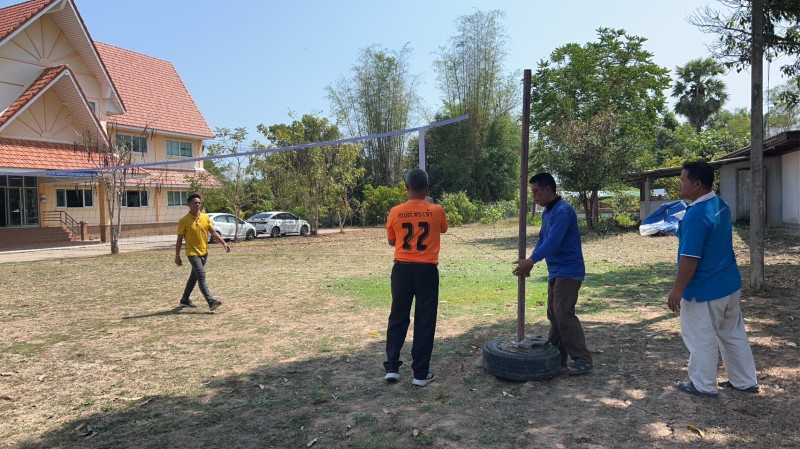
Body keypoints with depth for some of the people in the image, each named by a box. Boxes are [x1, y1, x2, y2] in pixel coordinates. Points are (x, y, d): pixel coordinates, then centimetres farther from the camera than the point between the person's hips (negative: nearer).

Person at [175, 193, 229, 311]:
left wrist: (224, 243, -5)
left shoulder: (205, 217, 4)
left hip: (204, 252, 6)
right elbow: (179, 239, -4)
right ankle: (211, 301, -24)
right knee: (201, 276, -17)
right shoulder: (184, 221, -9)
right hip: (192, 253, -6)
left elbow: (213, 233, 8)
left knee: (194, 277, 15)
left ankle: (185, 300, 30)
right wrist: (177, 256, -3)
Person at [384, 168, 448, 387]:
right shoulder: (436, 211, -6)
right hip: (427, 270, -1)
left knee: (398, 318, 13)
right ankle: (420, 373, 11)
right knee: (425, 321, 6)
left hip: (402, 269, 2)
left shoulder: (396, 212, -4)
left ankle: (392, 367, 17)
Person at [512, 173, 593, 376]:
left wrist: (531, 261, -32)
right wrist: (530, 261, 0)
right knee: (554, 314, 13)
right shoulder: (547, 212, 13)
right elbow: (542, 239, 15)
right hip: (555, 271, 10)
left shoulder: (563, 211, -19)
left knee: (564, 315, -12)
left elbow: (553, 241, -28)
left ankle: (583, 361, -5)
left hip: (568, 271, -10)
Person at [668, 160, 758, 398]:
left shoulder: (696, 215, -25)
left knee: (701, 340, 6)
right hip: (729, 283, 9)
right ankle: (745, 381, 31)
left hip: (704, 290, -9)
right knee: (734, 335, 20)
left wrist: (677, 290, -19)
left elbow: (690, 258, -26)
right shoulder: (721, 205, 4)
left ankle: (703, 385, 19)